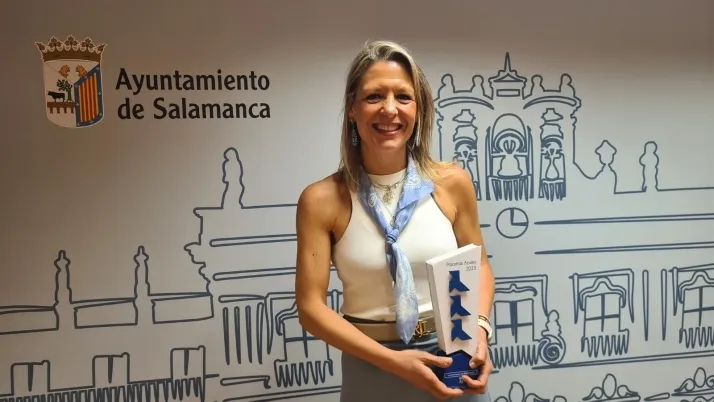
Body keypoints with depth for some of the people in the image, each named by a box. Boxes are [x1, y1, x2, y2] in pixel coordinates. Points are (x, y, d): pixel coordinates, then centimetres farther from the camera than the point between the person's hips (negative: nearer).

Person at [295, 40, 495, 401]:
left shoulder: (452, 183, -6)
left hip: (452, 358, 2)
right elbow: (311, 306, -10)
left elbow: (478, 265, 7)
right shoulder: (322, 200, -12)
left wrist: (479, 329, -10)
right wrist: (392, 360, -18)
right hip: (371, 369, -1)